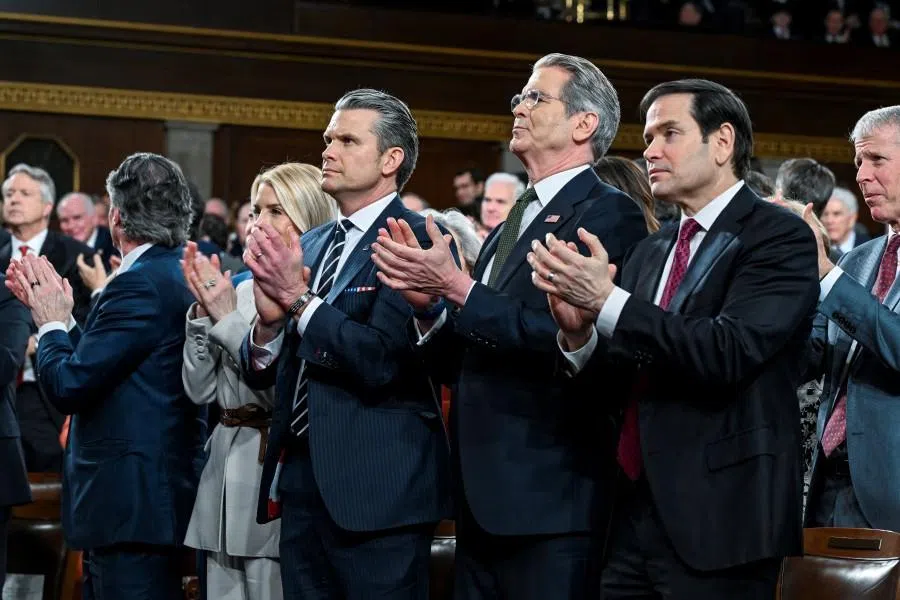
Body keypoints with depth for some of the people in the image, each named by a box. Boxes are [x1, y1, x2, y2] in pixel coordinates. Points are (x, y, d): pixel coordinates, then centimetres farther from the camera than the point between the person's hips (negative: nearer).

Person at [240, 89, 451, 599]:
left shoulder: (417, 240, -10)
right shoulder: (311, 244, 13)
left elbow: (380, 363, -20)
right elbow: (260, 374, 11)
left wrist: (299, 296, -17)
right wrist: (269, 318, -9)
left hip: (376, 486, -7)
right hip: (300, 480, 7)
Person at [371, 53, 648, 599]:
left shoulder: (610, 214, -8)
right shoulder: (513, 223, 18)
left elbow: (564, 334, -21)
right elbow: (461, 364, 14)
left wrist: (457, 287, -18)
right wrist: (430, 305, -5)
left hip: (548, 498, -8)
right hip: (482, 496, 8)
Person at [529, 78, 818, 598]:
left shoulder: (781, 237, -6)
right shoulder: (652, 251, 16)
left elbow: (727, 354, -20)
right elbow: (619, 385, 11)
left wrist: (608, 302, -23)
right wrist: (578, 331, -9)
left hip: (718, 520, -7)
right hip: (637, 513, 7)